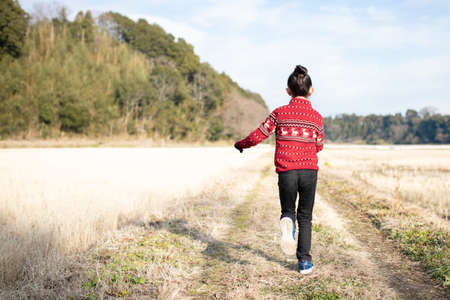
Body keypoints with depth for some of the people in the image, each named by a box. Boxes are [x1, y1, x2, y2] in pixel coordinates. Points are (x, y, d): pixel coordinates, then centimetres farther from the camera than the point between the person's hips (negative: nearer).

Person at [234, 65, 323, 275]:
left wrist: (241, 144, 18)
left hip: (286, 171, -1)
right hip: (309, 170, 1)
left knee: (288, 211, 17)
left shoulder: (279, 113, -2)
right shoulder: (317, 117, 2)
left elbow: (258, 135, 0)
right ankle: (304, 261, 12)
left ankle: (287, 223, -20)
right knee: (305, 217, 14)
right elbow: (319, 146, 13)